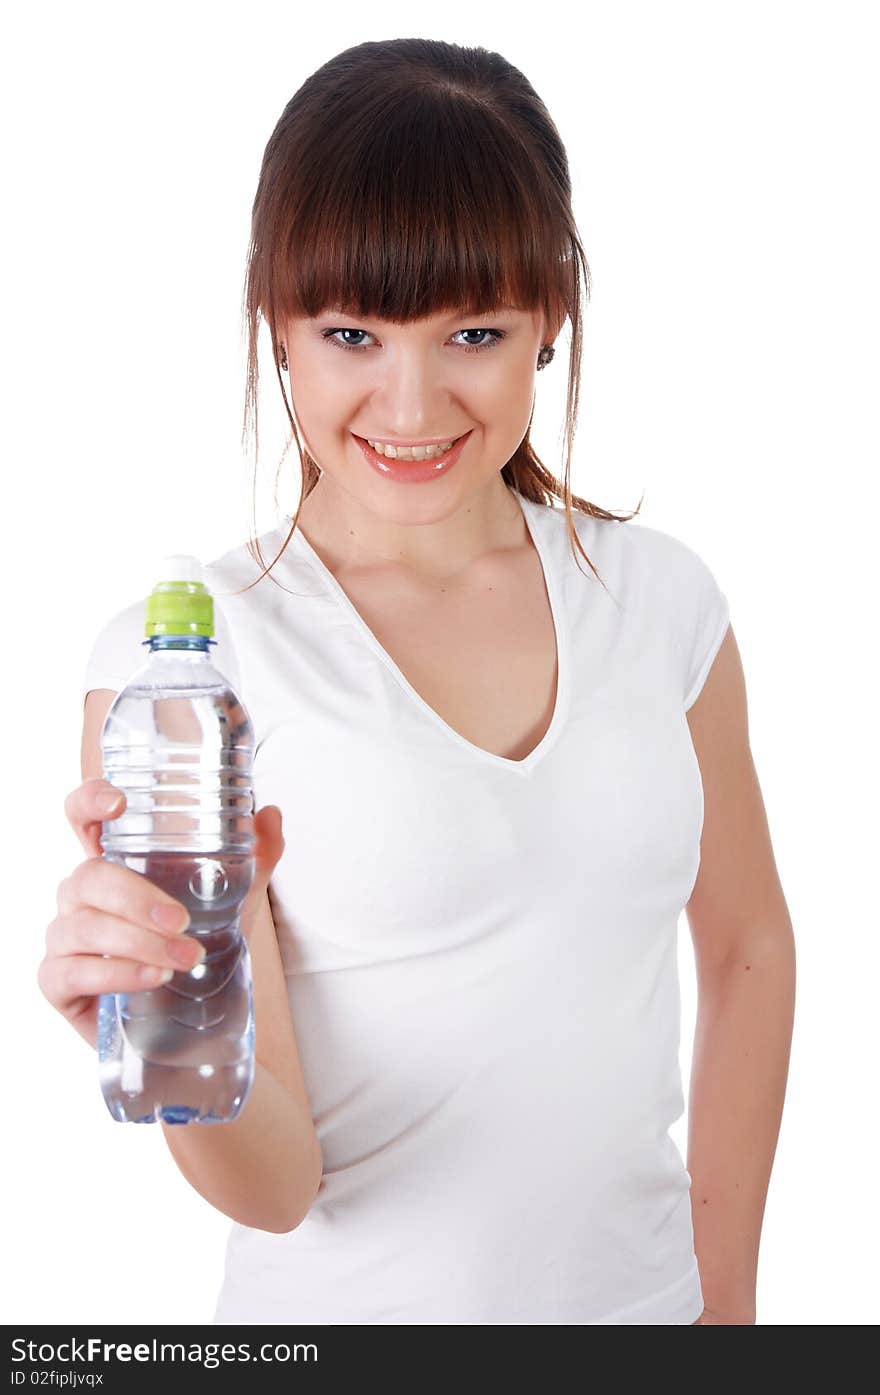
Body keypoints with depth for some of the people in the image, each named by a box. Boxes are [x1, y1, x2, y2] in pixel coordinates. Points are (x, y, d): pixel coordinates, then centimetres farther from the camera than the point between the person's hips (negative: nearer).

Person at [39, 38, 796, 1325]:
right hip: (349, 1308, -3)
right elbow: (277, 1183, -16)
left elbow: (749, 947, 7)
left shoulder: (661, 598, -6)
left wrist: (724, 1292, 4)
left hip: (639, 1291, 3)